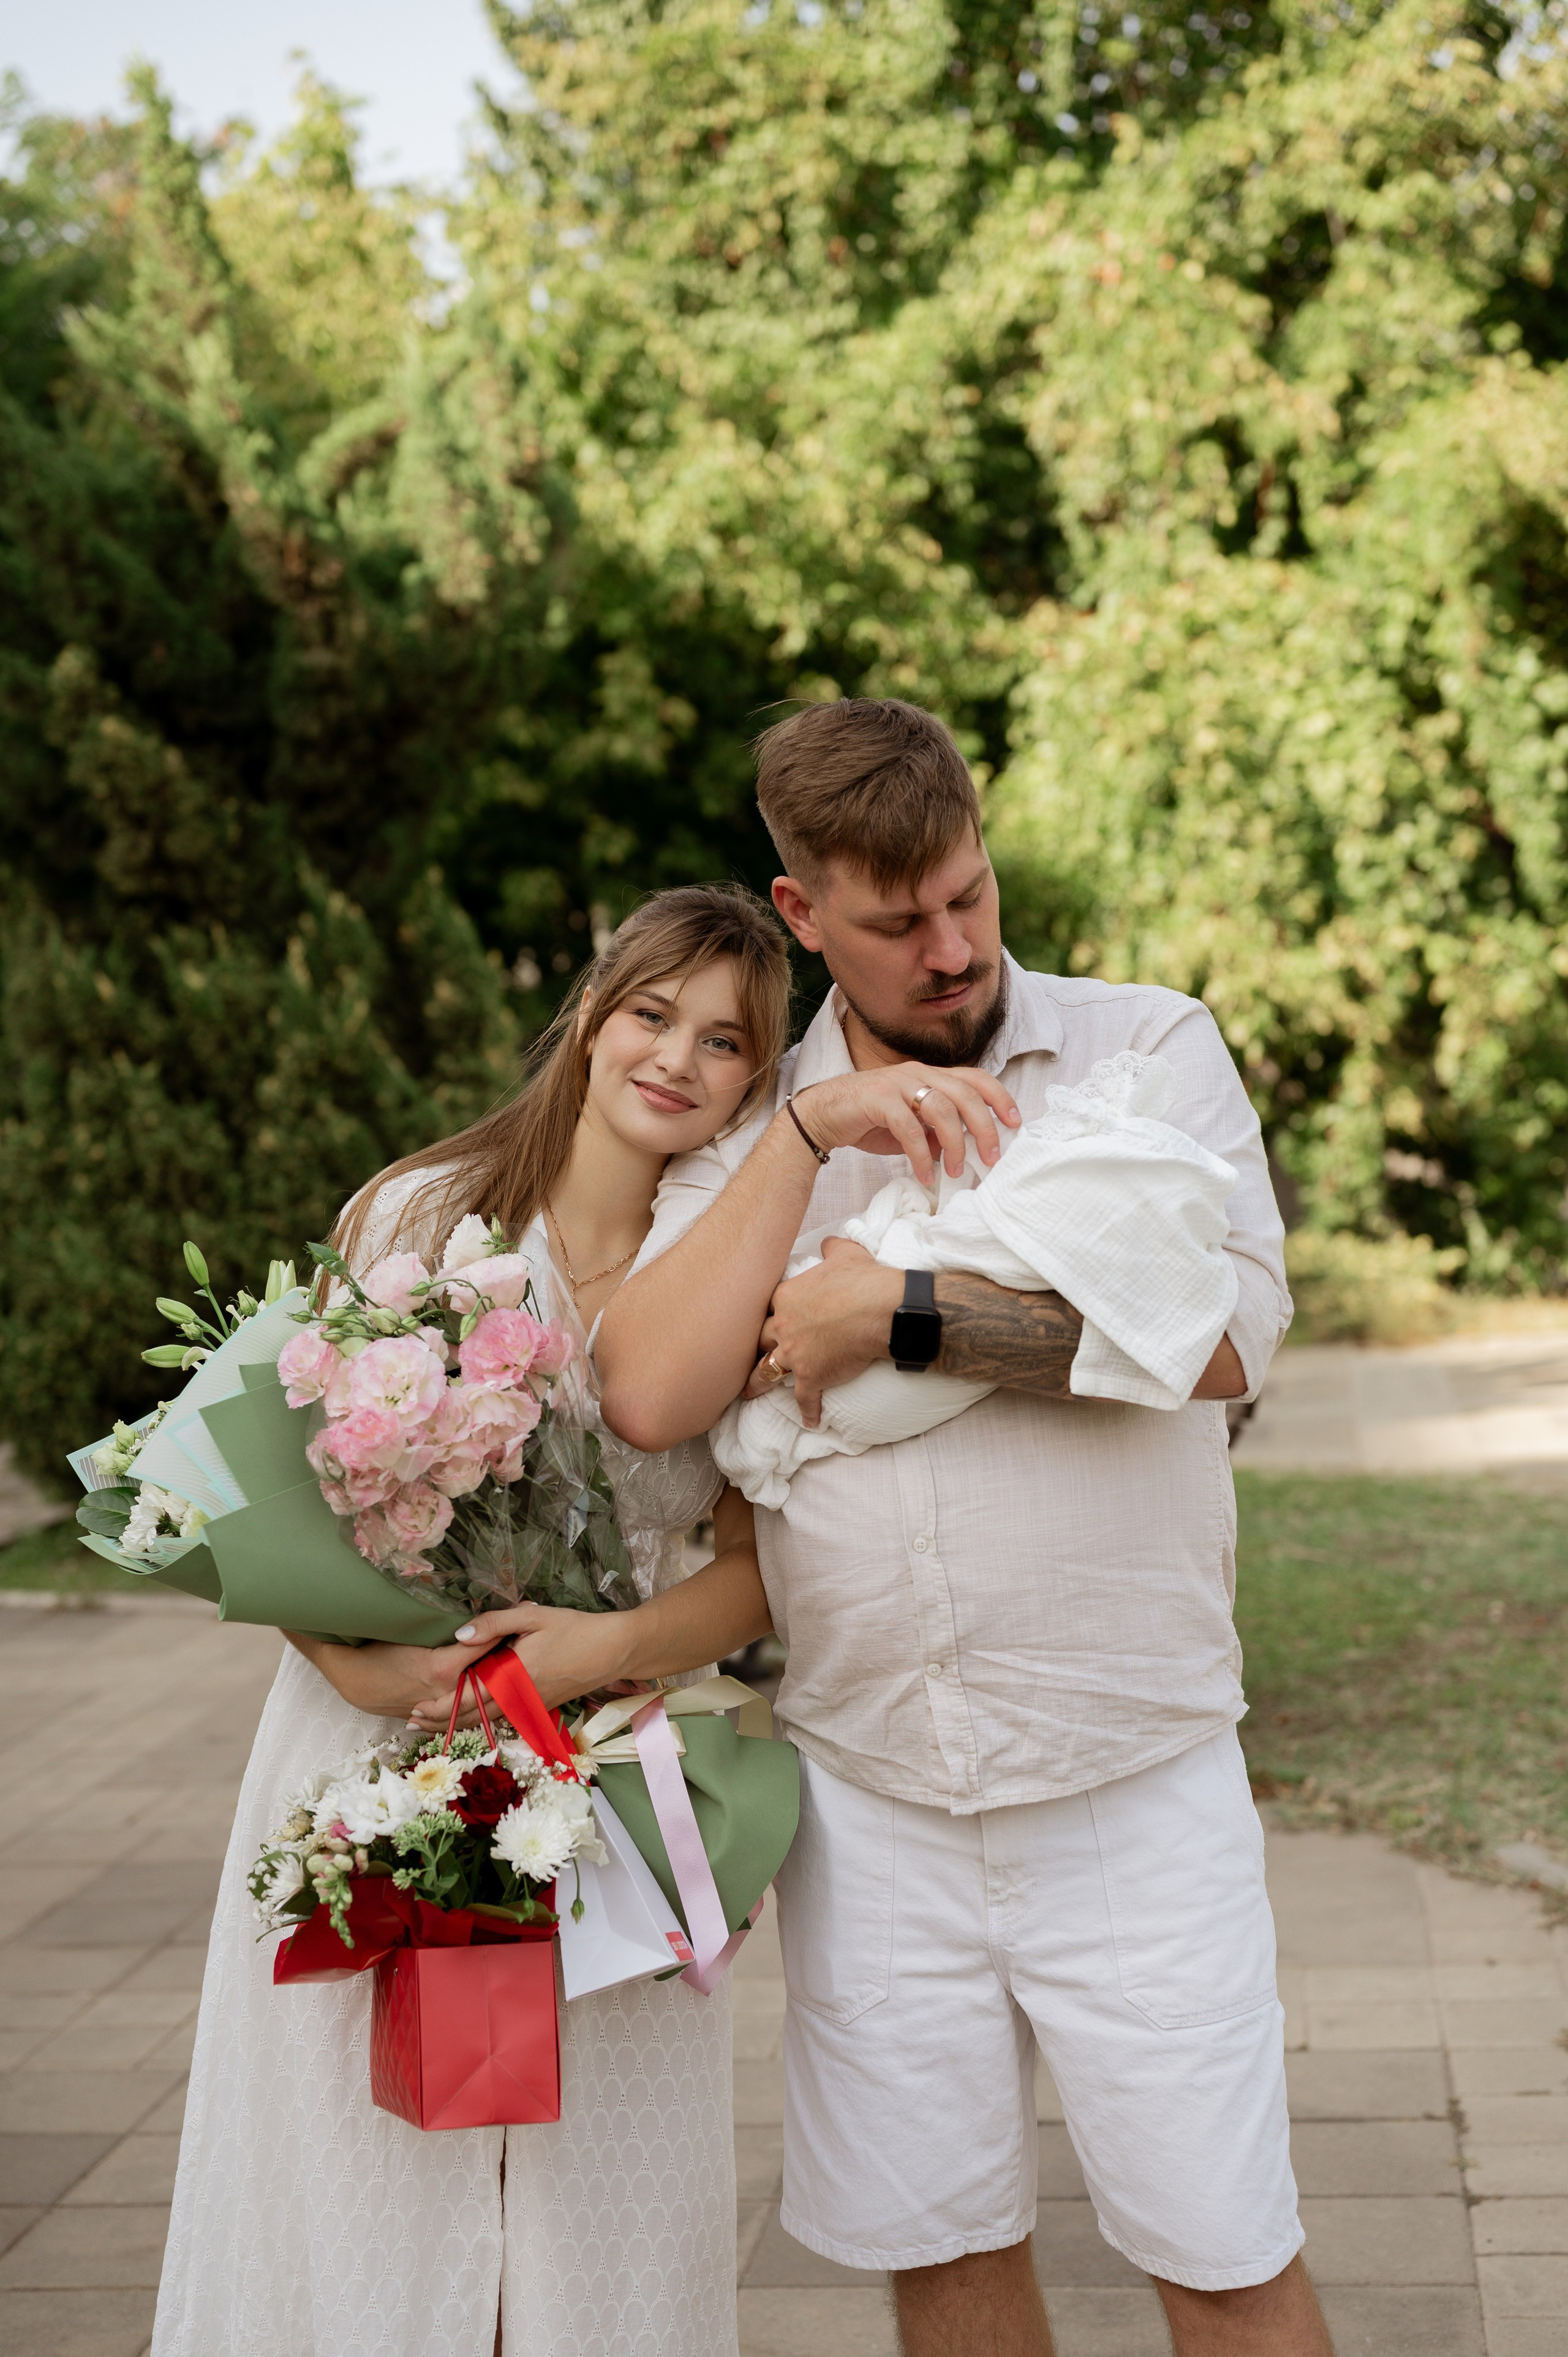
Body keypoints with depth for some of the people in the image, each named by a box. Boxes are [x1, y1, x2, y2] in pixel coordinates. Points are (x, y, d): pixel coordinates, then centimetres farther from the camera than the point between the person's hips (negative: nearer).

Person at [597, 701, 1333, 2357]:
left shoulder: (1146, 1046, -1)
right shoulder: (747, 1128, 7)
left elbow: (1230, 1332, -17)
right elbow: (649, 1397, -10)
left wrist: (898, 1313, -17)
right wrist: (806, 1133, -16)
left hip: (1131, 1784, -2)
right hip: (867, 1797, 3)